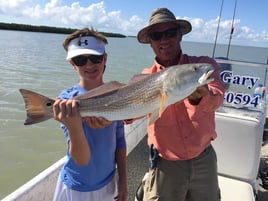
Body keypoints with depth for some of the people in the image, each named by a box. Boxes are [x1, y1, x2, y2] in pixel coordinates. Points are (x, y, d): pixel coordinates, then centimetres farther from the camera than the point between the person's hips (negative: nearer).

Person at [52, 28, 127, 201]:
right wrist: (73, 126, -44)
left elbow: (119, 140, 1)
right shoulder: (67, 100, -20)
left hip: (107, 183, 3)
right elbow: (82, 159, -26)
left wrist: (122, 180, 6)